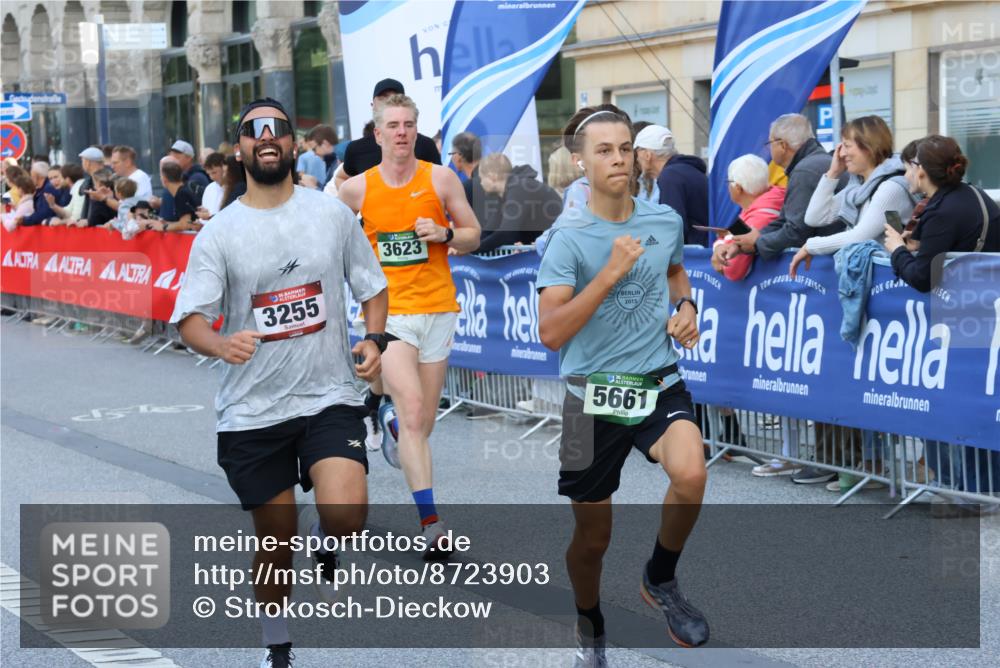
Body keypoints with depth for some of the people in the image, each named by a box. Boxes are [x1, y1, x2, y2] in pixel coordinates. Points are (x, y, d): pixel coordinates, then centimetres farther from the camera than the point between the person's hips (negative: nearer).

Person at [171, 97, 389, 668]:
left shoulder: (334, 214, 1)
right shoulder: (219, 234, -3)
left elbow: (373, 286, 10)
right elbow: (190, 317, -9)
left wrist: (374, 340, -9)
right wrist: (219, 343, -32)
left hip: (330, 397, 0)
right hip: (253, 411, 0)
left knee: (347, 514, -24)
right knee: (276, 545, 9)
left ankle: (328, 542, 13)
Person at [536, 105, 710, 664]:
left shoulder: (666, 220, 2)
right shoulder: (570, 237, -12)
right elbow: (551, 333, -21)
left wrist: (687, 307, 6)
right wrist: (611, 272, -25)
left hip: (661, 384, 2)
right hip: (595, 393, -2)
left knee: (691, 476, -29)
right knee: (593, 537, 8)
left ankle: (661, 580, 0)